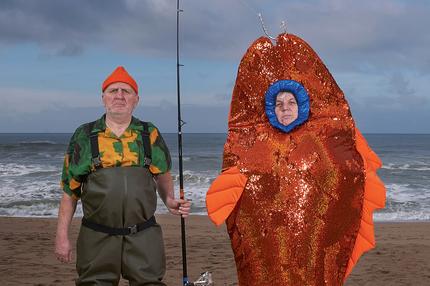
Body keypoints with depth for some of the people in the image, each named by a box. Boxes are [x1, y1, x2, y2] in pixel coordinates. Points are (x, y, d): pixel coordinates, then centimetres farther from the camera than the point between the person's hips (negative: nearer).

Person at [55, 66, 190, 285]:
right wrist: (62, 236, 3)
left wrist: (169, 200, 0)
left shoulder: (150, 135, 6)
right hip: (97, 238, -1)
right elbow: (69, 191, 6)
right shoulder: (84, 137, 3)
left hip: (144, 236, 1)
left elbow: (162, 173, 20)